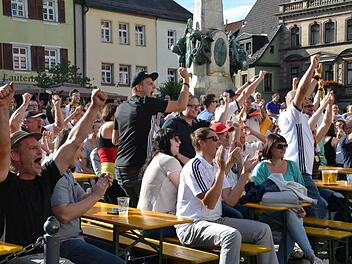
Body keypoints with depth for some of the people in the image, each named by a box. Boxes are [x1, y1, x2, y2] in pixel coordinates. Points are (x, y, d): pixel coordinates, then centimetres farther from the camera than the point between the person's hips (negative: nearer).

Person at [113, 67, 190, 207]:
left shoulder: (121, 108, 13)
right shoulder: (146, 103, -8)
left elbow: (115, 140, 22)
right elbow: (181, 106, -8)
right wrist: (186, 80, 2)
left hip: (120, 167, 8)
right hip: (137, 167, -8)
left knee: (134, 206, 15)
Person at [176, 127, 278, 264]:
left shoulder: (215, 166, 15)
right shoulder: (194, 166, -12)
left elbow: (230, 200, 8)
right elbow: (209, 203, -22)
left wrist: (244, 173, 8)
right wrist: (221, 170, -24)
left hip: (216, 220, 9)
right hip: (191, 225, -9)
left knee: (263, 229, 3)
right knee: (232, 235, -36)